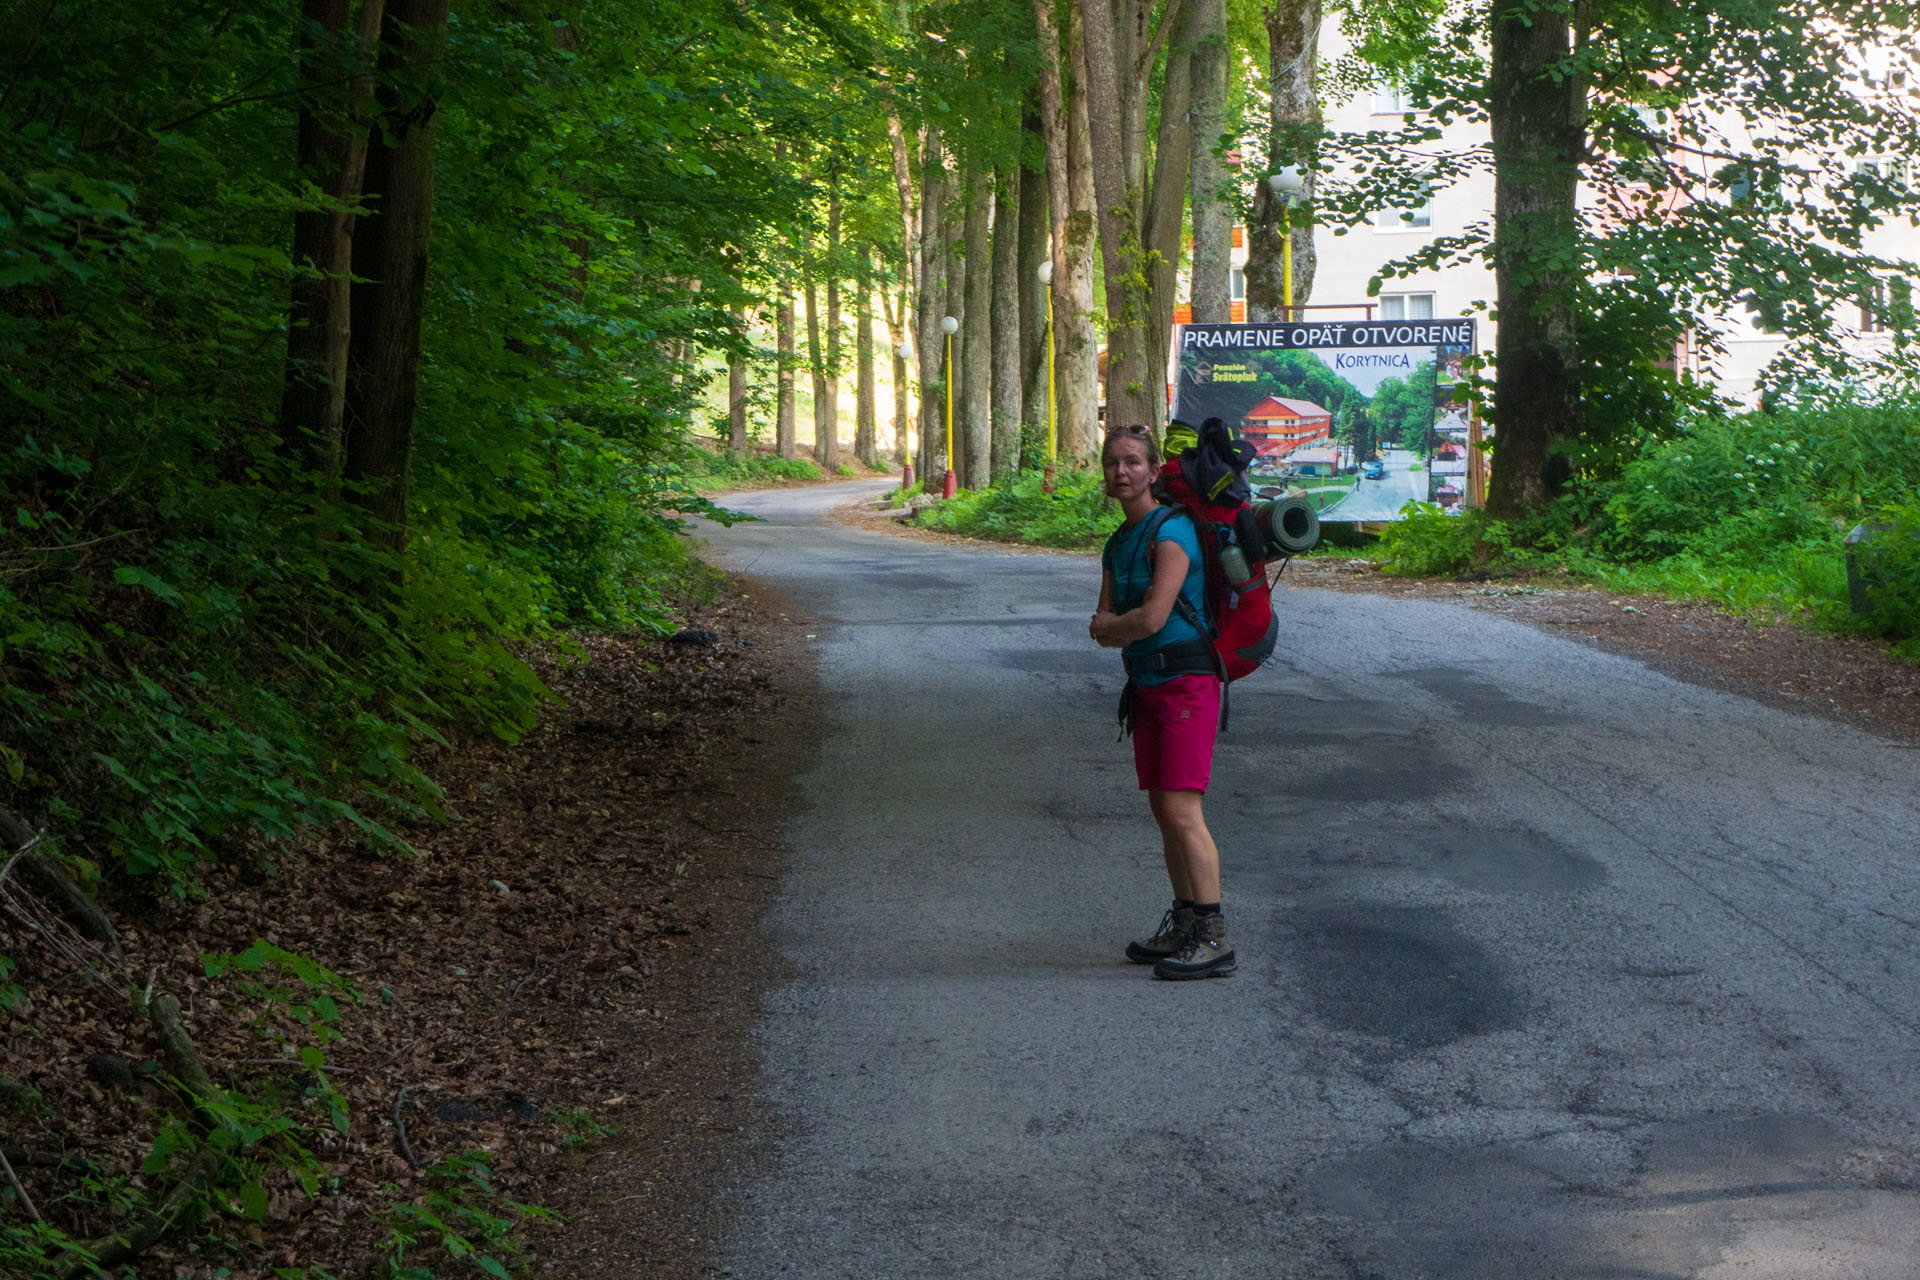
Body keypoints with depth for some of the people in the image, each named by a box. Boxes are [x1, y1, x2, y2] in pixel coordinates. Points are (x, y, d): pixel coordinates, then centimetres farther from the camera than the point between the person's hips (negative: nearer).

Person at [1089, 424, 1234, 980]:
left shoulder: (1171, 532, -14)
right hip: (1148, 684, 9)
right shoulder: (1118, 544, 15)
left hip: (1186, 683, -9)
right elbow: (1103, 629, 11)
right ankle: (1184, 926, 21)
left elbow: (1151, 618, -21)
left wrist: (1109, 624, -2)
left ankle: (1214, 940, -12)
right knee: (1163, 810, 11)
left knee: (1181, 810, -14)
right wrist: (1112, 627, -12)